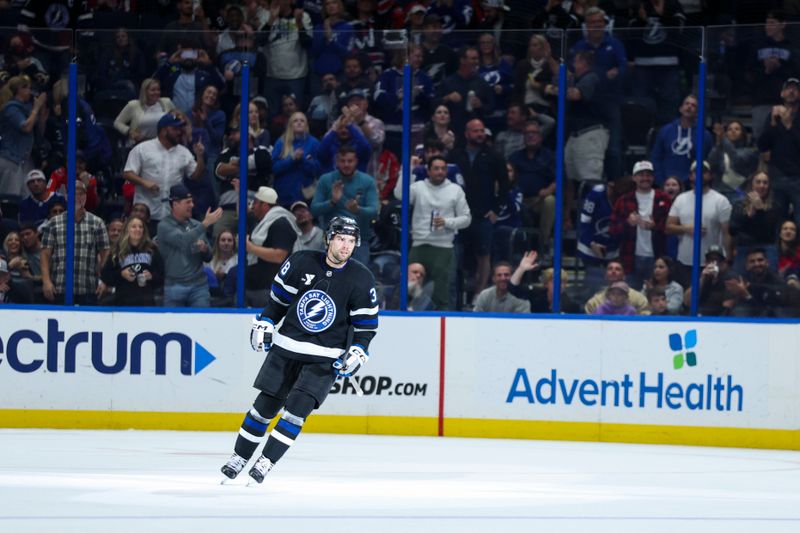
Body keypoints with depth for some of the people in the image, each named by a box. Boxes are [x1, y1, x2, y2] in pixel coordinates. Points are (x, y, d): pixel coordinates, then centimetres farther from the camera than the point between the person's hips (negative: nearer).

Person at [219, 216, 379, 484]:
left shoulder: (361, 279, -7)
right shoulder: (301, 263, -6)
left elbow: (367, 323, -1)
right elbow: (278, 298, 9)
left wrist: (357, 353, -11)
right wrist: (264, 324, 4)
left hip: (325, 358, -2)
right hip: (286, 347, 2)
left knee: (298, 407, -17)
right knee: (265, 405, 4)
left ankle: (266, 462, -12)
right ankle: (239, 457, 18)